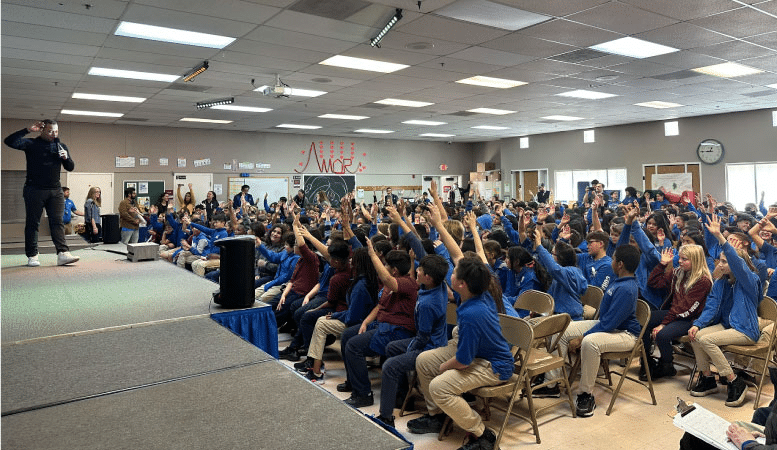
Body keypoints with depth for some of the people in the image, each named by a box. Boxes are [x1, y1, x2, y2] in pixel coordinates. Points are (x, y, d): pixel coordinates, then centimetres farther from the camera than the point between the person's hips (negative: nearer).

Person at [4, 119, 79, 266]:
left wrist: (66, 158, -7)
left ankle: (63, 254, -11)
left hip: (55, 190, 3)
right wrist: (28, 130, -16)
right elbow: (10, 141, -13)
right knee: (32, 223, 2)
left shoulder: (61, 146, 15)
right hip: (35, 190, -3)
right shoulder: (31, 144, 1)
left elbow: (70, 167, 14)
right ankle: (32, 256, 8)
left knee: (57, 222, -4)